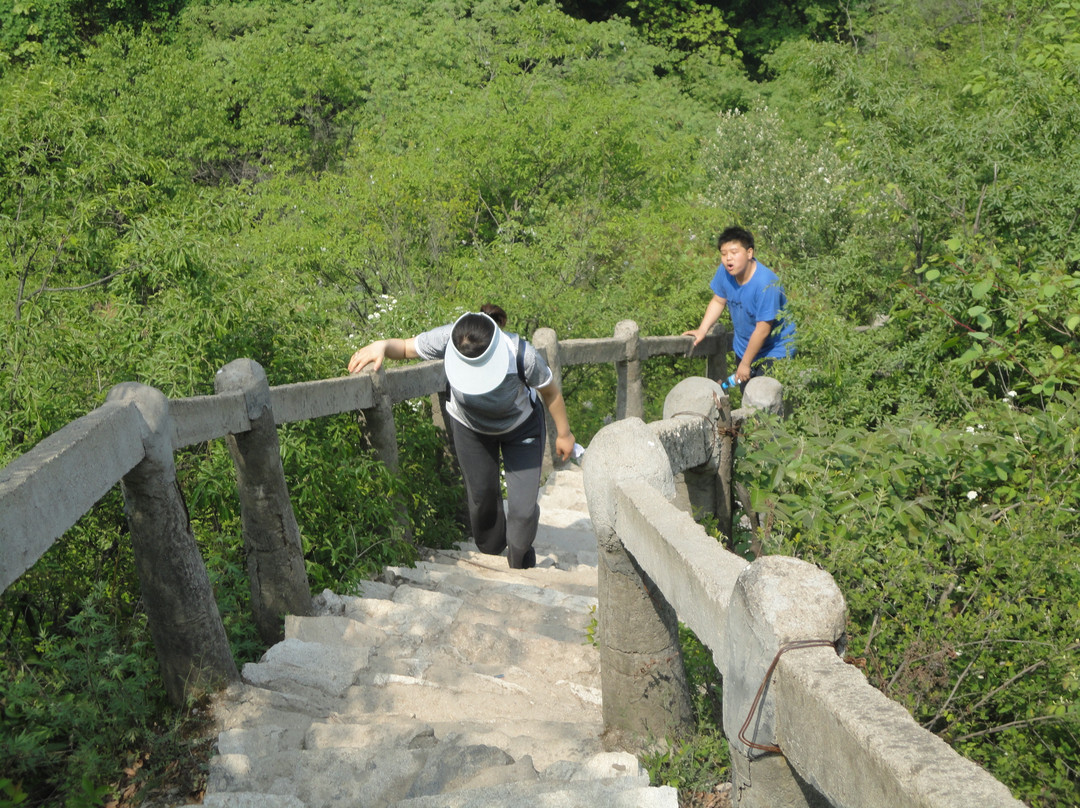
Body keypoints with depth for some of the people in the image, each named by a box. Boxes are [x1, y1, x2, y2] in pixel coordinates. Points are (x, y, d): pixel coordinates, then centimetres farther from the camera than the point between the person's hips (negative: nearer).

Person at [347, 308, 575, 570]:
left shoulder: (523, 356, -40)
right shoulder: (447, 340, -36)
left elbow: (551, 392, -20)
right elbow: (406, 347, -18)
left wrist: (564, 434, -6)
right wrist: (382, 345, -41)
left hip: (521, 426, -2)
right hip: (470, 426, 2)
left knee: (523, 506, -6)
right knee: (481, 495, 15)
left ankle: (520, 564, 26)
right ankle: (491, 552, 46)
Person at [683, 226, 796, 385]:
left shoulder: (765, 284, -30)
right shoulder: (724, 271, -11)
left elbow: (762, 330, -24)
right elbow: (718, 301, 9)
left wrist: (745, 363, -16)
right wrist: (702, 330, -2)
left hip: (774, 351, -6)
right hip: (743, 346, 6)